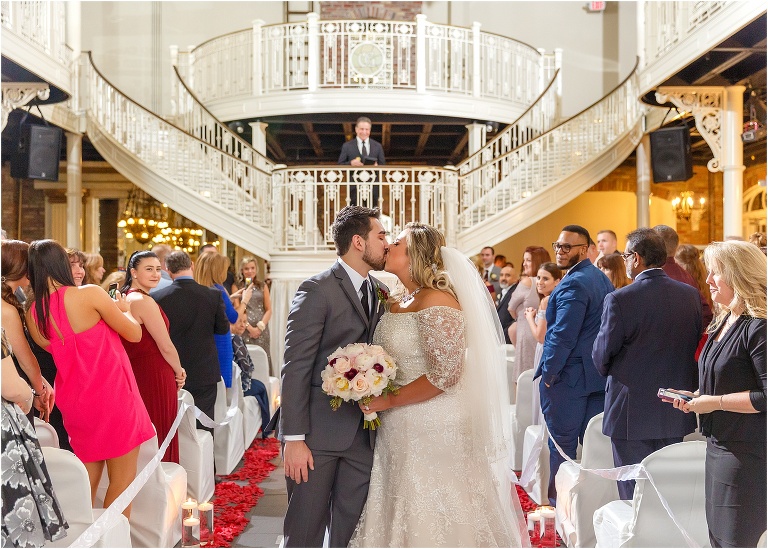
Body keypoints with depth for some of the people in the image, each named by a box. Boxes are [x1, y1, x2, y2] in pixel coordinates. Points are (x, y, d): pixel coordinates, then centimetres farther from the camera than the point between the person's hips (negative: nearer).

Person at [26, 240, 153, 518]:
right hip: (113, 396, -6)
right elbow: (134, 334, -8)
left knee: (88, 477, 19)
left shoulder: (33, 315, -1)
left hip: (73, 401, 6)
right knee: (122, 477, 6)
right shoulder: (90, 294, -17)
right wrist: (123, 308, 11)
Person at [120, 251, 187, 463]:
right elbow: (166, 346, -16)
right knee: (159, 436, 0)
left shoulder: (124, 298, 10)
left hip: (135, 373, 9)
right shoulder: (144, 301, -18)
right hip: (155, 378, -9)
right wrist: (179, 372, 0)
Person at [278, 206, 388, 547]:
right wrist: (293, 438, -17)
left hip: (364, 432, 6)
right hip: (318, 430, -6)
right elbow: (296, 367, -14)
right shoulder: (317, 290, -11)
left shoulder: (381, 292, 10)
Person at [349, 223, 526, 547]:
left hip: (433, 430, -8)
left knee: (430, 519, 3)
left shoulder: (437, 301, -16)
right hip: (397, 431, 8)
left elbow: (446, 373, -22)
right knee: (399, 516, 15)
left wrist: (389, 401, -17)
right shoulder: (394, 303, 10)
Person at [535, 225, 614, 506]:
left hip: (568, 377, -9)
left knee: (561, 442, 3)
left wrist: (549, 372, -13)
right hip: (600, 374, 9)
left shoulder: (573, 284, -18)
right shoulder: (602, 278, 12)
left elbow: (562, 335, -21)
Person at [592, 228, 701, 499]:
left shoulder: (619, 300, -18)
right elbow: (695, 346, 8)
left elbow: (602, 356, -10)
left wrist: (609, 371, 11)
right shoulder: (691, 295, -1)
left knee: (633, 493, 6)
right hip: (676, 414, 6)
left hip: (632, 412, -5)